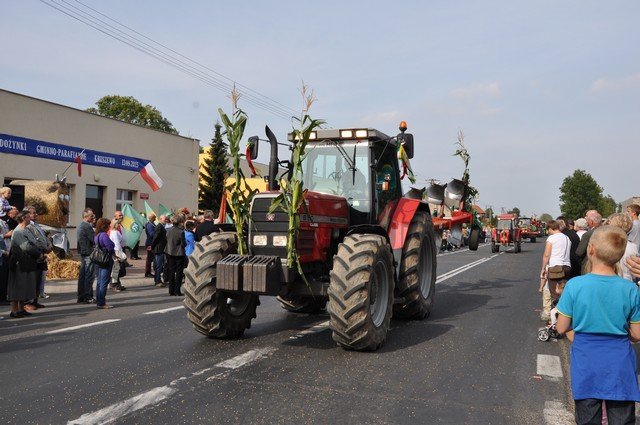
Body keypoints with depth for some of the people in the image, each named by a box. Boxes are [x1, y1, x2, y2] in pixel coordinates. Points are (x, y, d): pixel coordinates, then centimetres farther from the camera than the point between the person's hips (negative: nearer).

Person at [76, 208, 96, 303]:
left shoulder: (80, 225, 15)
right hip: (89, 253, -10)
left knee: (82, 275, 13)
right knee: (89, 275, -5)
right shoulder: (87, 226, -17)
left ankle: (81, 297, 18)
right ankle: (88, 297, -3)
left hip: (82, 253, 10)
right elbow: (94, 239, -19)